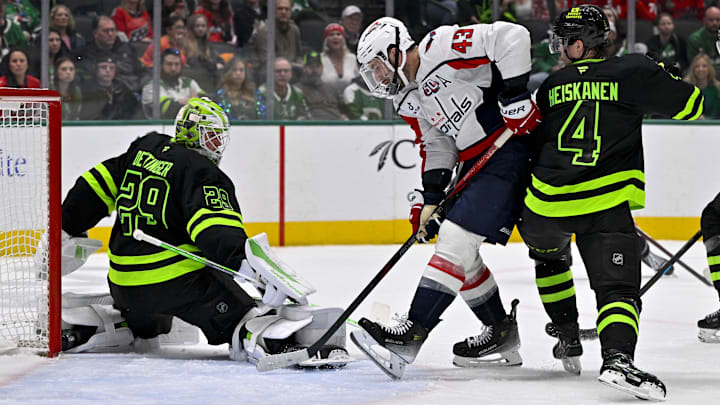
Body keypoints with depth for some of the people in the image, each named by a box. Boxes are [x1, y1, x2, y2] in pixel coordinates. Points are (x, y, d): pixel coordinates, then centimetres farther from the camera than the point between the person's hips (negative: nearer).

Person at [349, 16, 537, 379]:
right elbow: (436, 148, 17)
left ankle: (414, 331, -18)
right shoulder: (408, 100, 13)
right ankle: (501, 333, 20)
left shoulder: (440, 48, -15)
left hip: (510, 150, -10)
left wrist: (515, 93, -24)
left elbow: (510, 36, -21)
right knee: (460, 253, 9)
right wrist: (429, 198, 5)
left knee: (457, 237, -15)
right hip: (476, 164, 10)